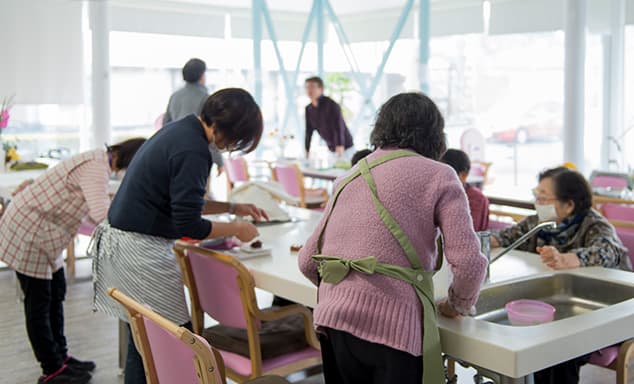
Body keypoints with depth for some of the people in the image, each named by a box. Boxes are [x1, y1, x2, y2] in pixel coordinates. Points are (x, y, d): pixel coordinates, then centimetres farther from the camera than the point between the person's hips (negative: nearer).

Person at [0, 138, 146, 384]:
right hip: (27, 232, -10)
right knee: (39, 302, 1)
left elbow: (96, 209, 11)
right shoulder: (95, 168, -25)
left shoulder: (100, 162, 5)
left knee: (56, 294, 16)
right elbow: (102, 215, -36)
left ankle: (60, 357, 28)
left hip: (44, 232, 10)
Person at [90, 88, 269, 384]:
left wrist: (232, 207, 17)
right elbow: (188, 226, -19)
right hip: (141, 253, -10)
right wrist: (236, 229, -5)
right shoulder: (193, 150, -20)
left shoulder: (180, 130, 10)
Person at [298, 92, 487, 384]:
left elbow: (307, 261, 18)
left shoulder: (349, 177, 19)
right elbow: (469, 263, -8)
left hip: (331, 319, 6)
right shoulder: (438, 176, 3)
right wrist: (457, 305, 11)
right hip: (389, 325, -6)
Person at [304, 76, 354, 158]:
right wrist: (307, 152, 7)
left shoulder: (331, 105, -18)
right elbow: (309, 131, 9)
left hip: (345, 147, -6)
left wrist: (340, 147, -37)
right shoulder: (309, 109, 2)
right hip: (331, 149, 6)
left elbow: (339, 127, -27)